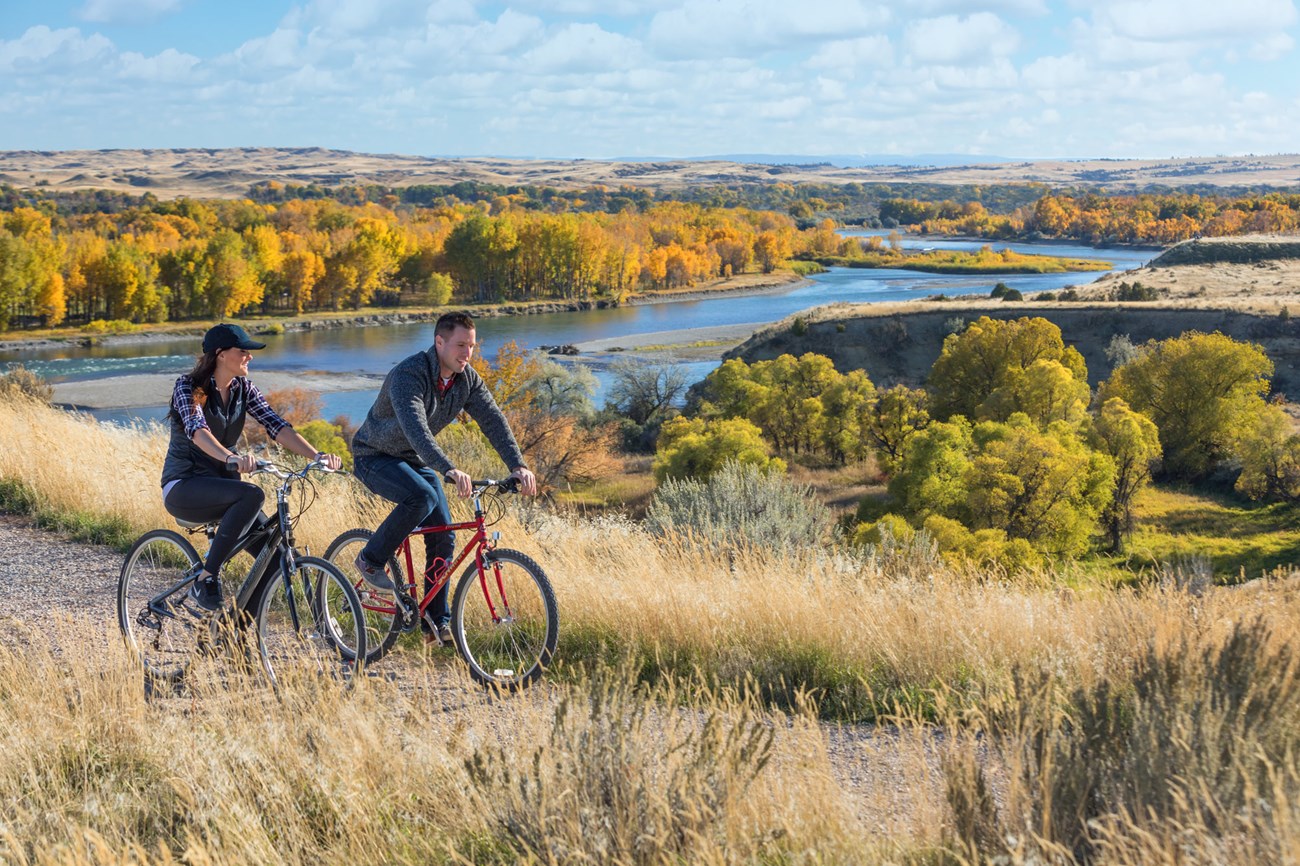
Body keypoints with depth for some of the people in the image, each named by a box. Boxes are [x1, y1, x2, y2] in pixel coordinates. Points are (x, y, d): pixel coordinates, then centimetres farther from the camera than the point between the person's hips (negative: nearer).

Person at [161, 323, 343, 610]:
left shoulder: (243, 389, 4)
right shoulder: (189, 387, -14)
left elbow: (277, 426, -9)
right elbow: (197, 429, -33)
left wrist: (317, 456, -26)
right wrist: (231, 459, -53)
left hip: (221, 483, 6)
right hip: (183, 487, -6)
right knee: (251, 495, -35)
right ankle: (205, 577, -25)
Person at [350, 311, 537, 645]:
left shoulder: (467, 379, -8)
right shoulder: (409, 374, -30)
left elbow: (493, 421, -15)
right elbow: (416, 428, -44)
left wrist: (518, 466, -30)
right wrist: (448, 470, -57)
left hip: (414, 460, 7)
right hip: (375, 456, -7)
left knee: (444, 536, -4)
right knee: (423, 497, -34)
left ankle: (436, 623, 6)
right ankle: (370, 559, -12)